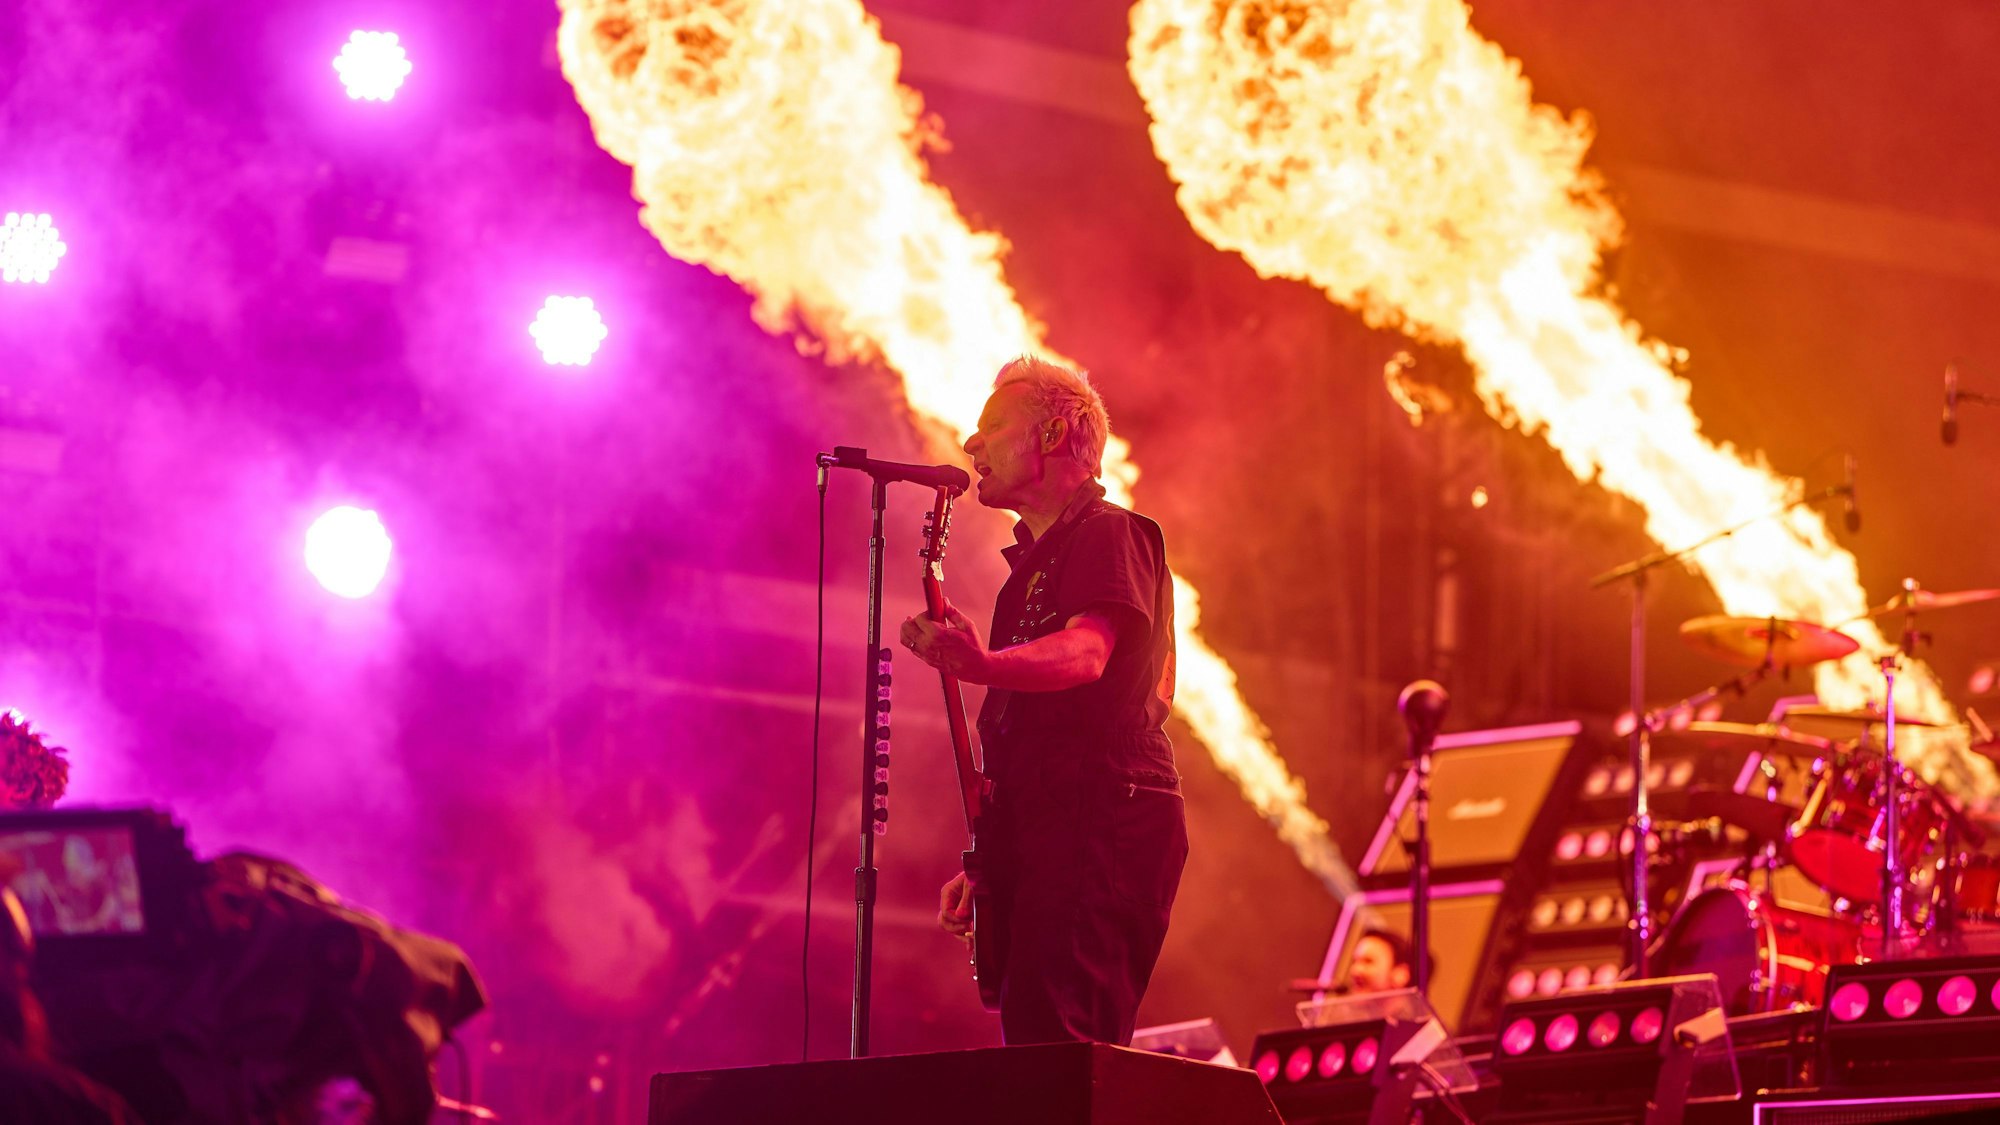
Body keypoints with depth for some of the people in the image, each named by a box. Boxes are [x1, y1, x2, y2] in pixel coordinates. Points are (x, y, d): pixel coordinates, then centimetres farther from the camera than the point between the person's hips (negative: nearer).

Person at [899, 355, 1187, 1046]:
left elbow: (1086, 652, -22)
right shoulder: (1033, 561, 27)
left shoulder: (1108, 534, -2)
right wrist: (985, 864, 24)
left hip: (1101, 820, -10)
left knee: (1055, 1047, -22)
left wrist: (983, 664, -41)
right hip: (1038, 838, 10)